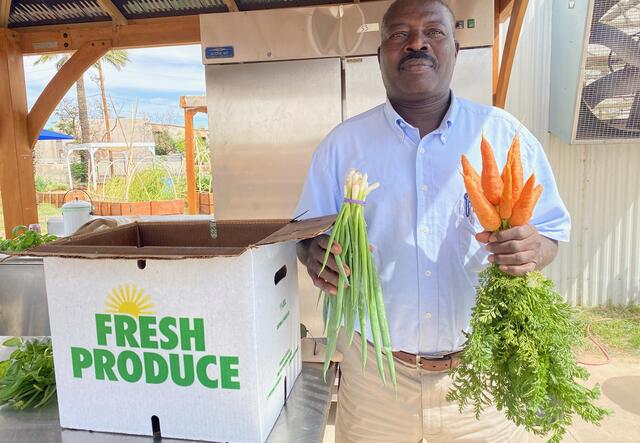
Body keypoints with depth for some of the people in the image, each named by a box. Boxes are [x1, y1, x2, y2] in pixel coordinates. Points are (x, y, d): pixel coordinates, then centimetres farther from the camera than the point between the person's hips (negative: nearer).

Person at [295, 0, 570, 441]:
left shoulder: (504, 133, -2)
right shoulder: (343, 143, -1)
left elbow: (553, 230, 2)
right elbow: (308, 232, 3)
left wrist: (533, 249, -22)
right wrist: (316, 255, -21)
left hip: (482, 365, 1)